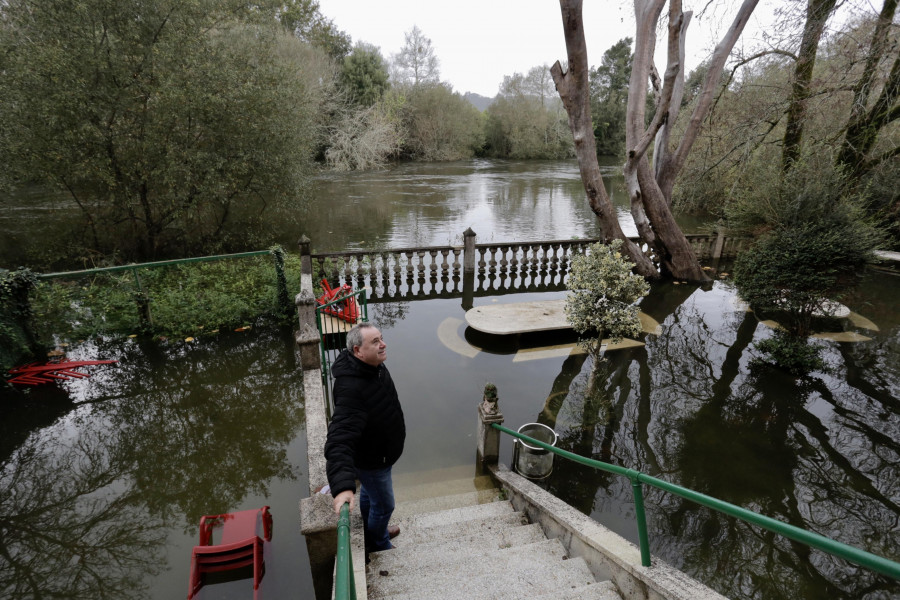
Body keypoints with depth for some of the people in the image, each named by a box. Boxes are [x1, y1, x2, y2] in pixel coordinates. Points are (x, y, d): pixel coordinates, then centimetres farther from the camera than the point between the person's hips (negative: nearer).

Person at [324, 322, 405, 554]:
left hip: (375, 452, 8)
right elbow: (339, 439, -48)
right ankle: (379, 547, 44)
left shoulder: (374, 366, -11)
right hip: (370, 461, -8)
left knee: (369, 494, 31)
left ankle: (373, 530, 58)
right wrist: (343, 486, -56)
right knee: (383, 505, 16)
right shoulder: (351, 389, -41)